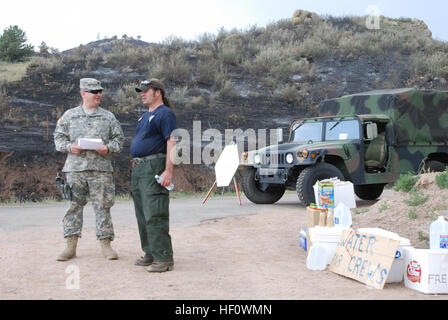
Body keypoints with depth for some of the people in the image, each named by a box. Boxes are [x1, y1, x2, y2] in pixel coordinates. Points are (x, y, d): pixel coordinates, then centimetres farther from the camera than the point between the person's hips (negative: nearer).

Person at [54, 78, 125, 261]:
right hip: (75, 168, 0)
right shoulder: (69, 115, 12)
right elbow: (59, 137, 12)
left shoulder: (108, 117, 13)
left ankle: (105, 244, 7)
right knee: (73, 205, 1)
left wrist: (109, 148, -8)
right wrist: (69, 146, -8)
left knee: (102, 206, 0)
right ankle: (71, 245, 7)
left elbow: (119, 138, 12)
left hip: (101, 169, 0)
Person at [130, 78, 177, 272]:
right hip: (138, 169, 10)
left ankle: (163, 258, -12)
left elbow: (171, 143, -16)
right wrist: (135, 165, 20)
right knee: (142, 215, 12)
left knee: (155, 215, -14)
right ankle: (150, 254, 20)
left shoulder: (165, 113, -8)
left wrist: (168, 171, -24)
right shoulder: (145, 116, 22)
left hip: (154, 168, -10)